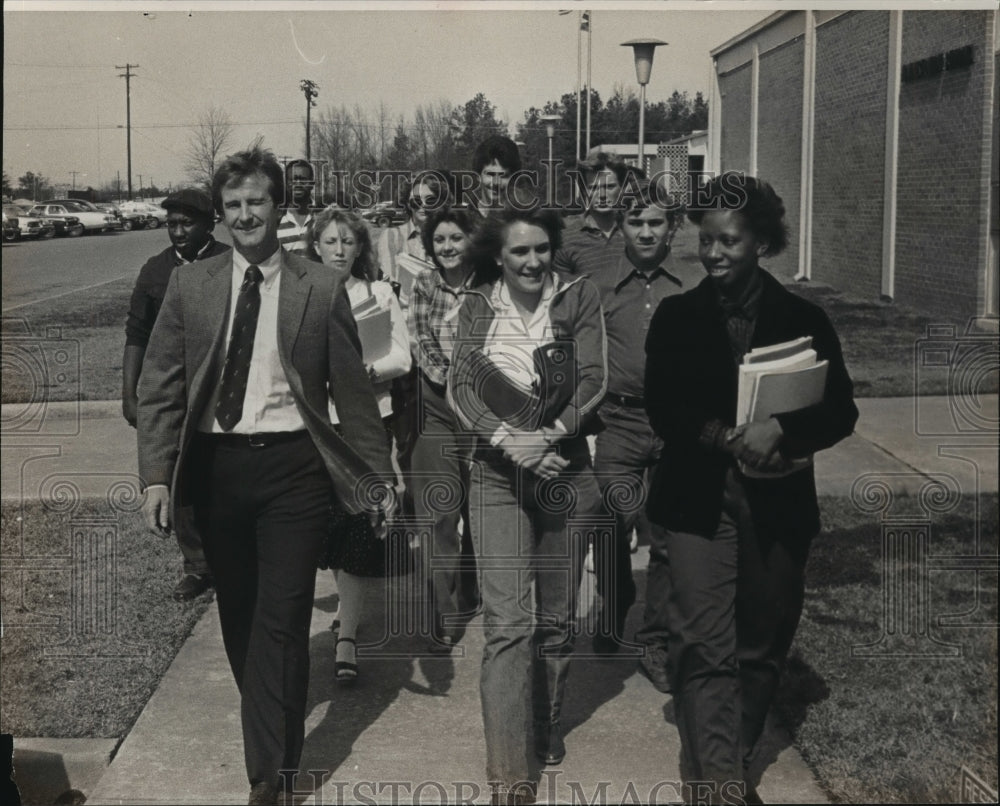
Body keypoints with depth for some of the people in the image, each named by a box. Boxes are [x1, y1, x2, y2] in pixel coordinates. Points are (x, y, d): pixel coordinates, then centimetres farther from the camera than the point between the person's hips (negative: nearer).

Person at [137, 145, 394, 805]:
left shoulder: (322, 289, 0)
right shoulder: (190, 287, 5)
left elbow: (352, 390, 2)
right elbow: (159, 388, 3)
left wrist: (378, 474, 2)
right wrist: (157, 475, -6)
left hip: (292, 462, -3)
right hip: (214, 465, 3)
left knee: (282, 619, -3)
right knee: (238, 615, 14)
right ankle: (274, 725, 35)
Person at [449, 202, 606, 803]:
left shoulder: (580, 298, 0)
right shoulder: (477, 307, 4)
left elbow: (593, 380, -7)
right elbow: (461, 386, -5)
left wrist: (548, 436, -19)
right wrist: (506, 438, -20)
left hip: (568, 471, 0)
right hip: (499, 473, 0)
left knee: (557, 615, 12)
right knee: (507, 622, -8)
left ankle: (548, 724, 36)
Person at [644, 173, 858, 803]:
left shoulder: (803, 319, 4)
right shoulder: (677, 316, 4)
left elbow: (841, 413, 0)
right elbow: (663, 410, -4)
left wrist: (781, 432, -20)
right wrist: (729, 437, -19)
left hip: (778, 504, 2)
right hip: (699, 500, -1)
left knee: (762, 645, 12)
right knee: (705, 645, -10)